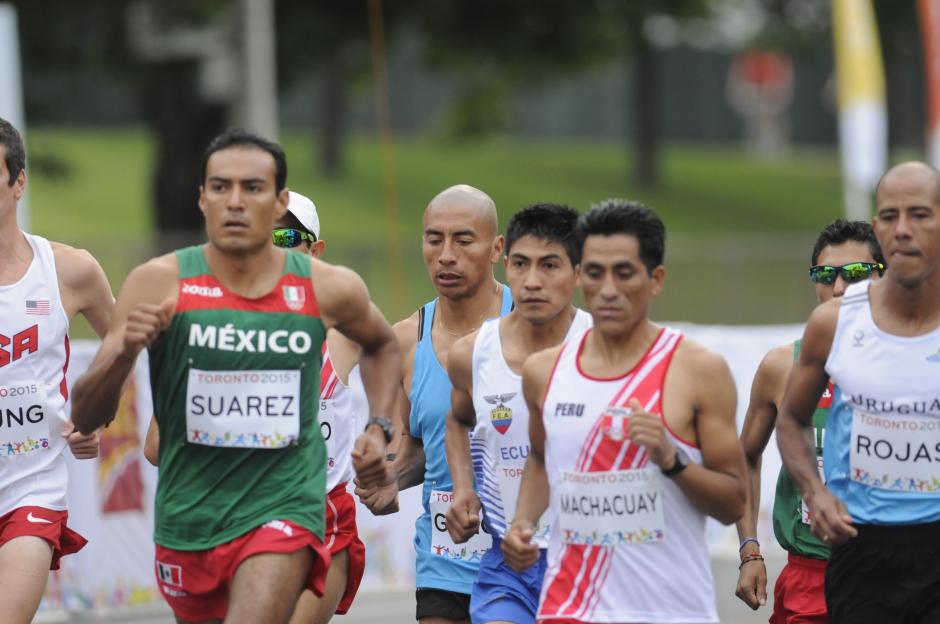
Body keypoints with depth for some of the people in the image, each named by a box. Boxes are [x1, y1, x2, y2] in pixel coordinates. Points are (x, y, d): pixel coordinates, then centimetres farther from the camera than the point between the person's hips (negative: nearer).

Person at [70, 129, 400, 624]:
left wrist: (378, 426, 7)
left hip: (284, 509, -2)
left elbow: (381, 345, 22)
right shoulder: (160, 283, -8)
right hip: (188, 515, 2)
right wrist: (125, 351, -29)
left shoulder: (329, 289, -4)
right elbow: (84, 417, -10)